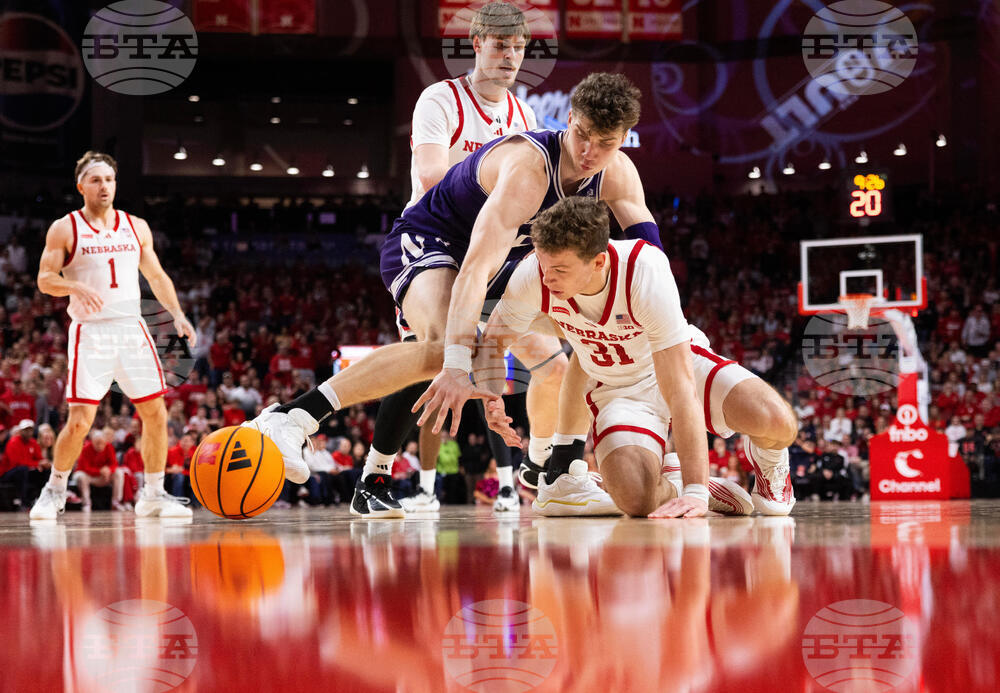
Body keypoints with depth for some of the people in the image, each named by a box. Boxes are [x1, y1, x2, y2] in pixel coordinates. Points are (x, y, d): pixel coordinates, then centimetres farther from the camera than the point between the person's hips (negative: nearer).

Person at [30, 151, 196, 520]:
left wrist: (178, 315, 5)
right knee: (80, 420, -11)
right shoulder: (64, 229, 0)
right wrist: (76, 287, -25)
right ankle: (55, 492, 10)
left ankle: (153, 494, 13)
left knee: (155, 413, 0)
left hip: (132, 328, 4)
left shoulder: (137, 227, 12)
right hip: (90, 332, -4)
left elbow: (157, 276, 18)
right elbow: (45, 279, -5)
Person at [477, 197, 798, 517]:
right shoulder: (533, 276, -25)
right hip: (617, 389, 2)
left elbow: (679, 388, -37)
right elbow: (493, 337, -4)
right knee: (636, 498, -30)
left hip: (681, 363, -2)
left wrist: (695, 491, -41)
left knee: (776, 421, -30)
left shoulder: (645, 271, -35)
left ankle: (766, 456, 10)